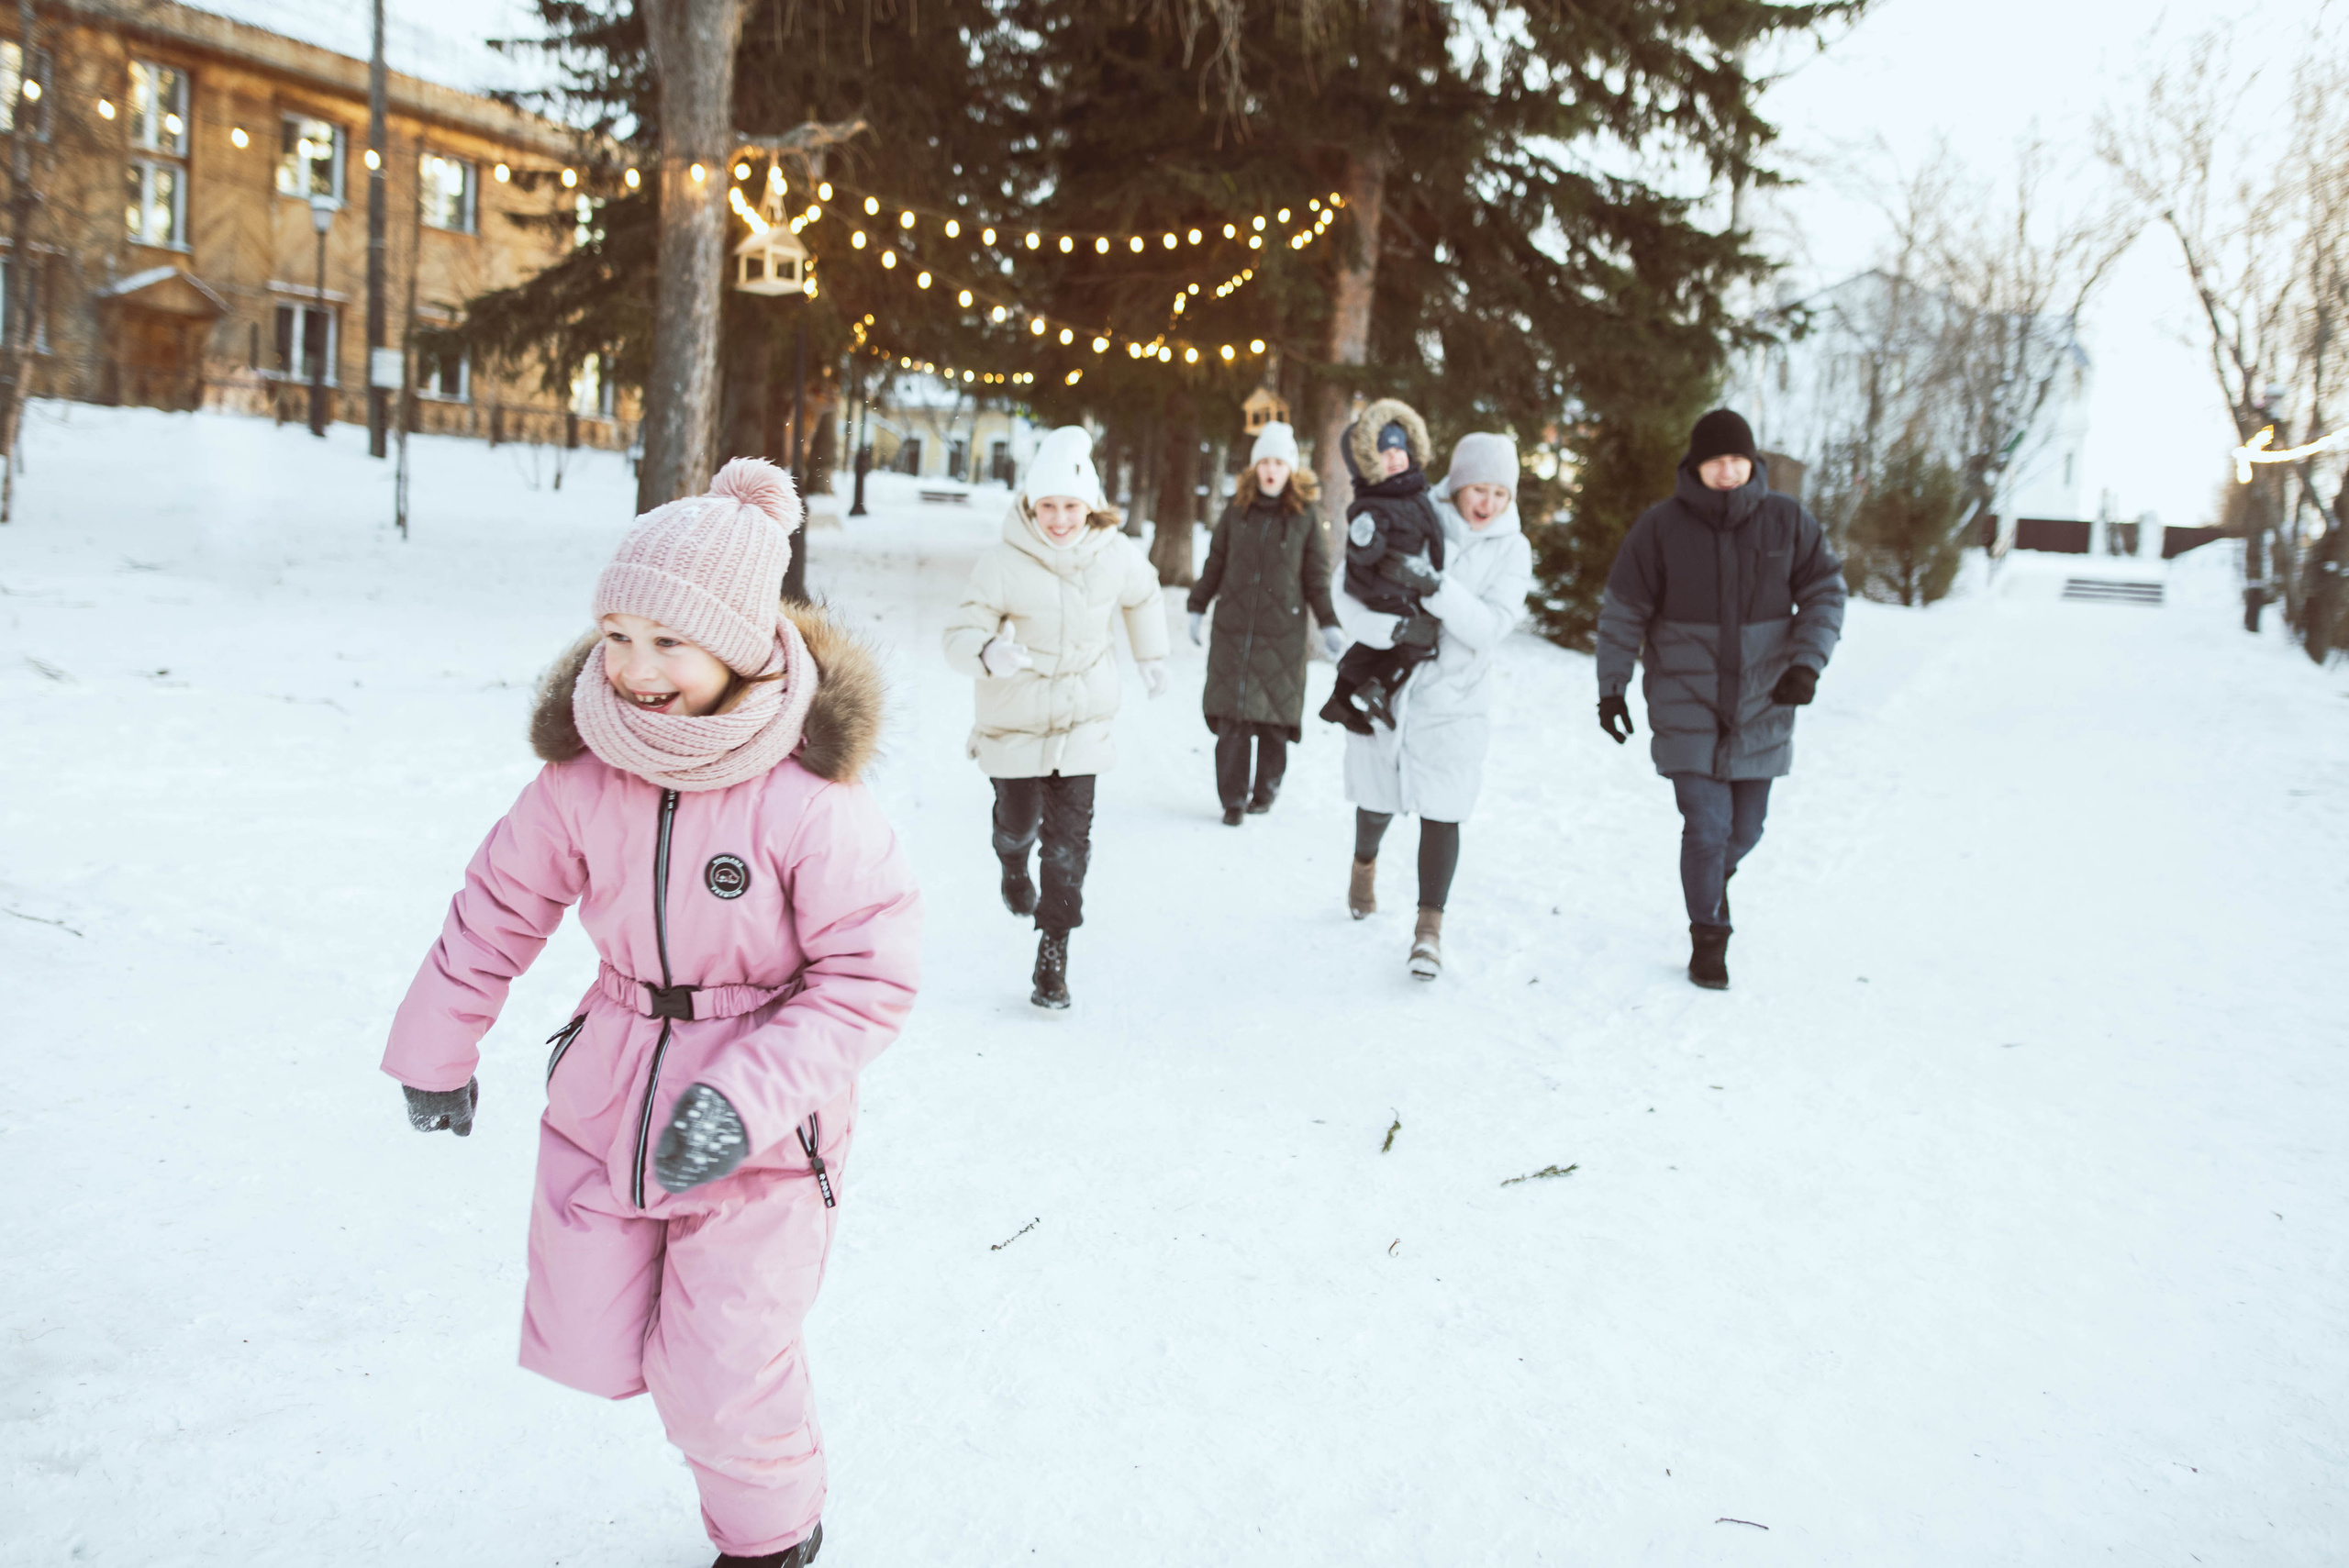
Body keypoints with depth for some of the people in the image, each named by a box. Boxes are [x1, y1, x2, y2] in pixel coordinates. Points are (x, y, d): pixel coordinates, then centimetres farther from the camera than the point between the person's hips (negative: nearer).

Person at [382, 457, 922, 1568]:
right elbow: (501, 903, 8)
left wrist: (749, 1097, -26)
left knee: (717, 1377, 3)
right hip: (606, 1098, 5)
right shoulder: (584, 769, -8)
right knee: (583, 1342, 12)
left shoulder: (809, 798, -23)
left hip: (758, 1129, -5)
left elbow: (871, 975, -18)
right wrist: (438, 1045, 16)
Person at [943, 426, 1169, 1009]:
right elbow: (960, 634, -17)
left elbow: (1143, 597, 16)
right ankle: (1013, 862, 53)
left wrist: (1151, 657, 23)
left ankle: (1054, 954, 4)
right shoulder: (1003, 563, -18)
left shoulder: (1115, 554, -8)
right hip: (1015, 721, -1)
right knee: (1018, 822, 15)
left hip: (1082, 722, 1)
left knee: (1070, 841, -6)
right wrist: (990, 654, -39)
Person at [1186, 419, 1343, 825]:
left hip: (1282, 632, -1)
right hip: (1232, 628, 1)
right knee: (1232, 717, -2)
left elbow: (1317, 577, 7)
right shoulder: (1236, 512, 8)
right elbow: (1214, 566, 15)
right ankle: (1233, 799, 6)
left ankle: (1265, 793, 18)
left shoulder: (1306, 516, 4)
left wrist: (1328, 626, 2)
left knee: (1275, 717, 1)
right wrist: (1197, 609, 15)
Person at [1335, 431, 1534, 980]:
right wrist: (1385, 626, -31)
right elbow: (1349, 597, -11)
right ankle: (1365, 863, 48)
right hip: (1384, 688, 1)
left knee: (1441, 812, -8)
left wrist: (1438, 588, -31)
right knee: (1379, 800, 15)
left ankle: (1429, 927, 2)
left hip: (1454, 696, 0)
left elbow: (1491, 625, -17)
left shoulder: (1511, 550, -3)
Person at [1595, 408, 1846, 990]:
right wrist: (1611, 687, 0)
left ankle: (1719, 874, 48)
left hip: (1761, 706, 3)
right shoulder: (1661, 527, -9)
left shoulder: (1787, 521, -4)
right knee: (1705, 828, -7)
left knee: (1744, 828, 12)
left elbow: (1826, 592, 4)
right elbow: (1623, 612, -1)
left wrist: (1807, 660, -9)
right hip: (1686, 708, -2)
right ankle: (1708, 939, 14)